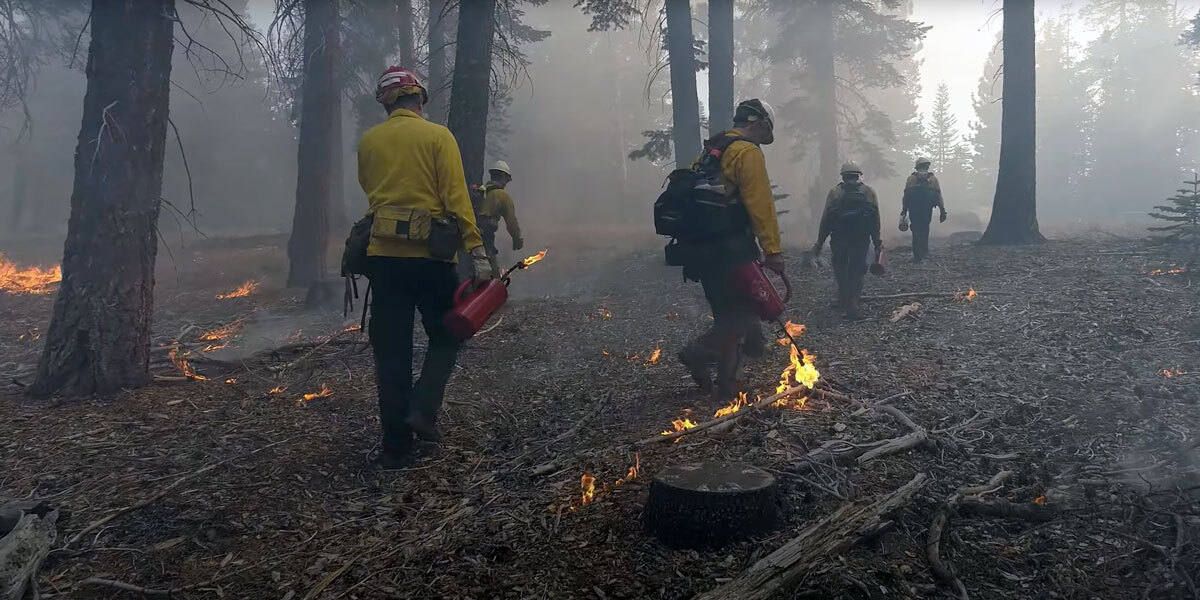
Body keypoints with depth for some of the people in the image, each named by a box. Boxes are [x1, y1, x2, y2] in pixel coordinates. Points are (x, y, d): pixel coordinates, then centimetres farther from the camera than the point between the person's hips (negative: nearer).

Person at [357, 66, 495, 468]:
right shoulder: (437, 136, -3)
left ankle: (396, 445, 11)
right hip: (430, 254, -3)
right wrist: (477, 251, -13)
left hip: (382, 254, 3)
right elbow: (457, 196, -11)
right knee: (445, 337, 16)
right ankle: (422, 408, -3)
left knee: (391, 350, 8)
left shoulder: (368, 141, 7)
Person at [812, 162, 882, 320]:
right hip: (861, 240, 1)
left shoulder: (835, 192, 0)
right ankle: (851, 305, 1)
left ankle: (844, 300, 24)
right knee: (857, 270, 8)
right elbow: (876, 220, 2)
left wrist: (819, 243, 3)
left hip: (839, 240, 0)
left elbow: (825, 219, -2)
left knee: (840, 268, 17)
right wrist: (877, 241, 10)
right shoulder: (869, 192, 4)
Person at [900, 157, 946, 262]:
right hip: (927, 210, 1)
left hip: (913, 210, -1)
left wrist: (904, 210, 5)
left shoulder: (911, 178, 2)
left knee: (916, 231, 4)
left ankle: (917, 255, 1)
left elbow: (906, 195, 0)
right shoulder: (933, 178, 3)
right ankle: (924, 253, 18)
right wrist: (943, 211, 3)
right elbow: (938, 195, 0)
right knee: (925, 230, 17)